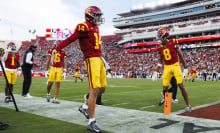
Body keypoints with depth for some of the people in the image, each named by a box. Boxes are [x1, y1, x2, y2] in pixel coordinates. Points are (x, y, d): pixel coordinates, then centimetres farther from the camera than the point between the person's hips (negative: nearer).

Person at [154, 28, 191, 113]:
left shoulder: (173, 43, -10)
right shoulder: (160, 47, 1)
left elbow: (180, 55, -1)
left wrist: (185, 67, 2)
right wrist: (159, 66, 3)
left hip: (175, 65, -3)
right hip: (167, 67, 3)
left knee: (181, 86, -9)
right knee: (165, 88, 1)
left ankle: (188, 105, 2)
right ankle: (165, 98, 36)